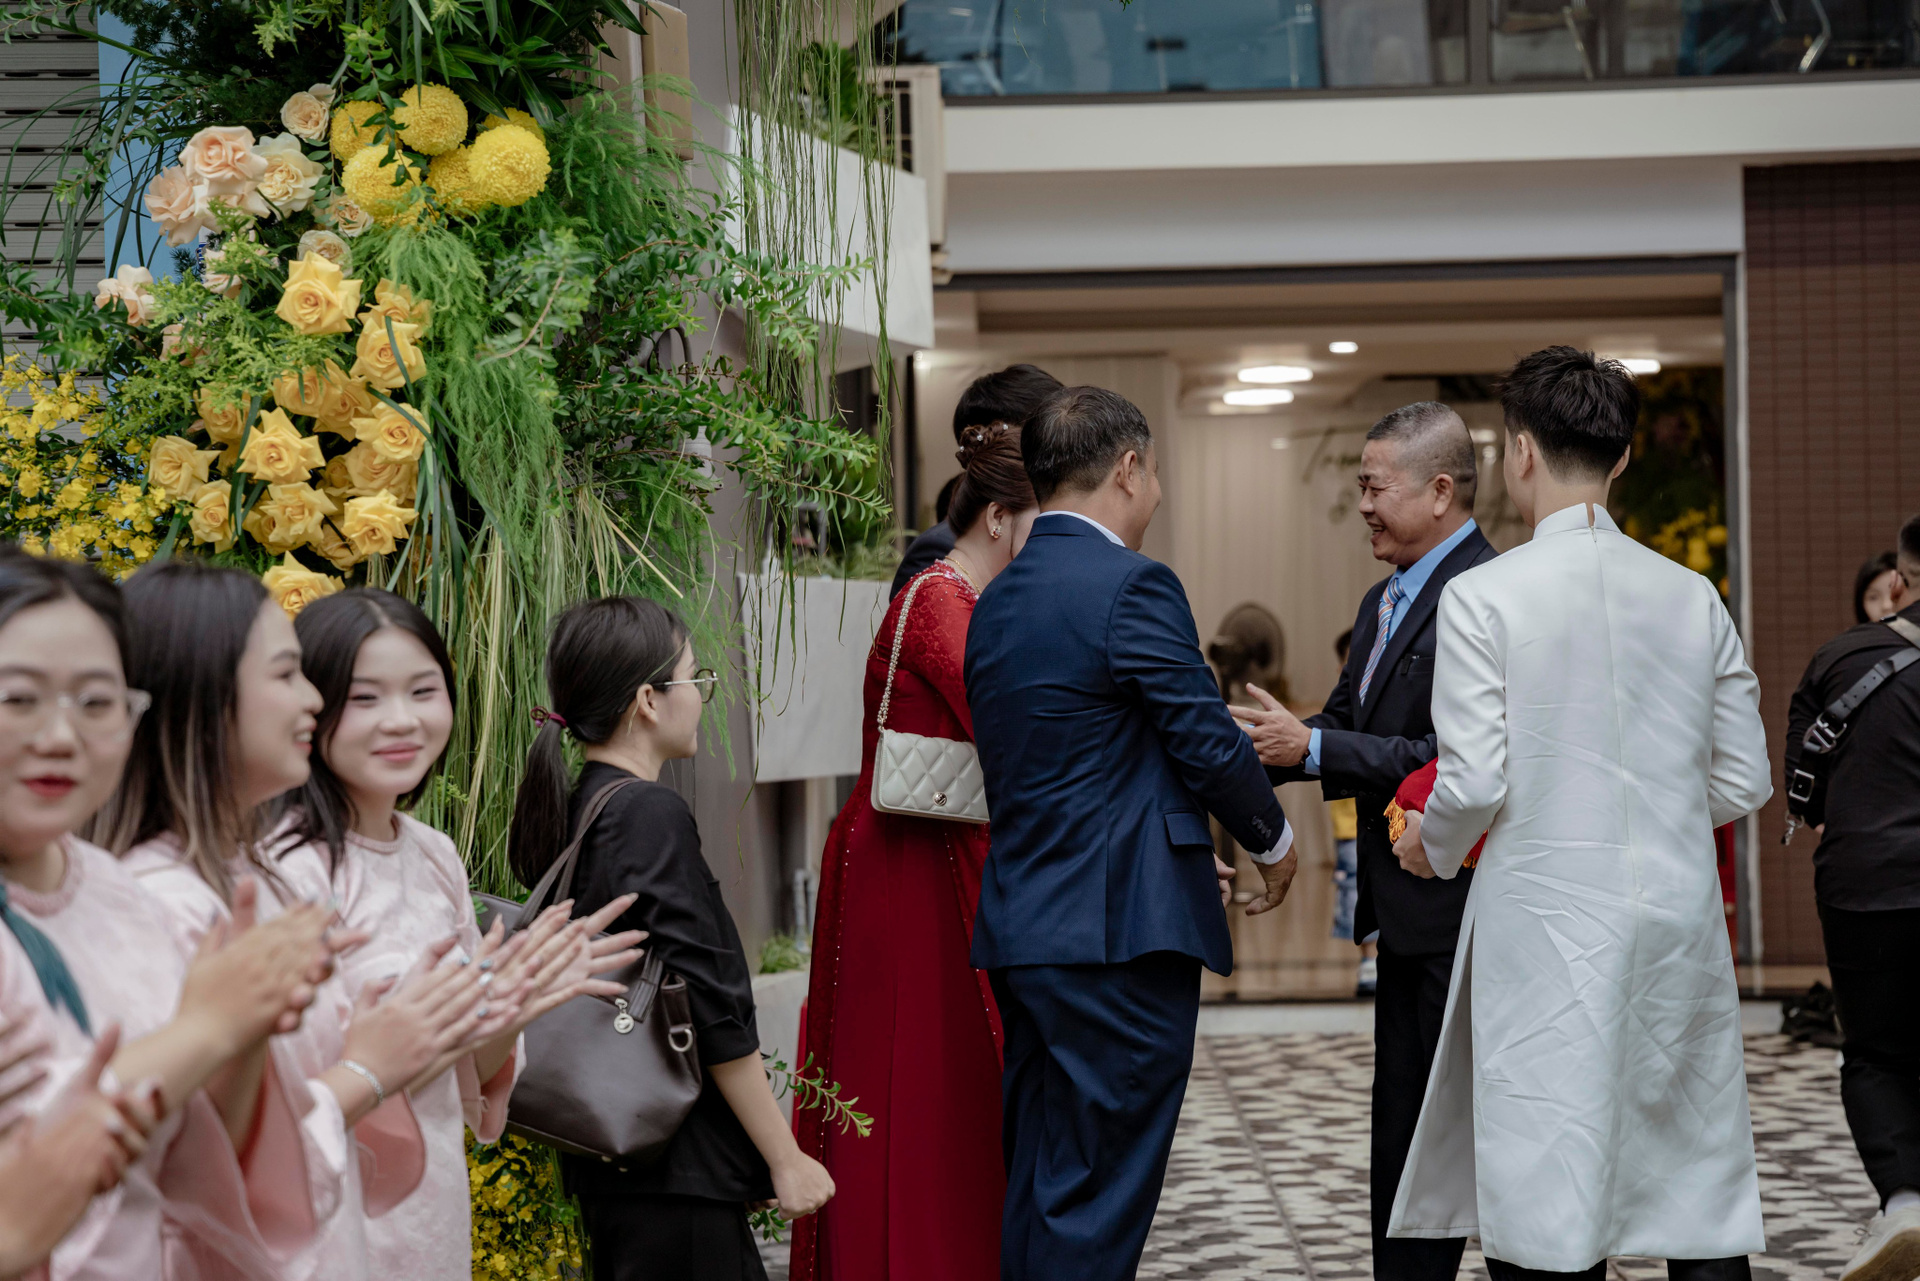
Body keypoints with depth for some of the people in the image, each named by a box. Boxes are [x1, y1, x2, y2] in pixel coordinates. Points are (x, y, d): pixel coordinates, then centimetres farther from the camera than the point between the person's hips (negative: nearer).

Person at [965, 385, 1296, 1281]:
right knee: (1094, 1203, -4)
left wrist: (1182, 855, 24)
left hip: (1020, 929, 8)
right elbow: (1209, 741, -11)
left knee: (1035, 1193, 14)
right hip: (1120, 936, -8)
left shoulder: (998, 601, 13)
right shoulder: (1132, 588, -13)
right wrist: (1272, 840, 8)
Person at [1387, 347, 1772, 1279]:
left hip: (1548, 923, -4)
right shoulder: (1693, 596, 5)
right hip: (1680, 918, 4)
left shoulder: (1481, 596, -7)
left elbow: (1474, 784, -11)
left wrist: (1433, 848, 10)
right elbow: (1742, 784, 8)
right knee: (1704, 1201, 10)